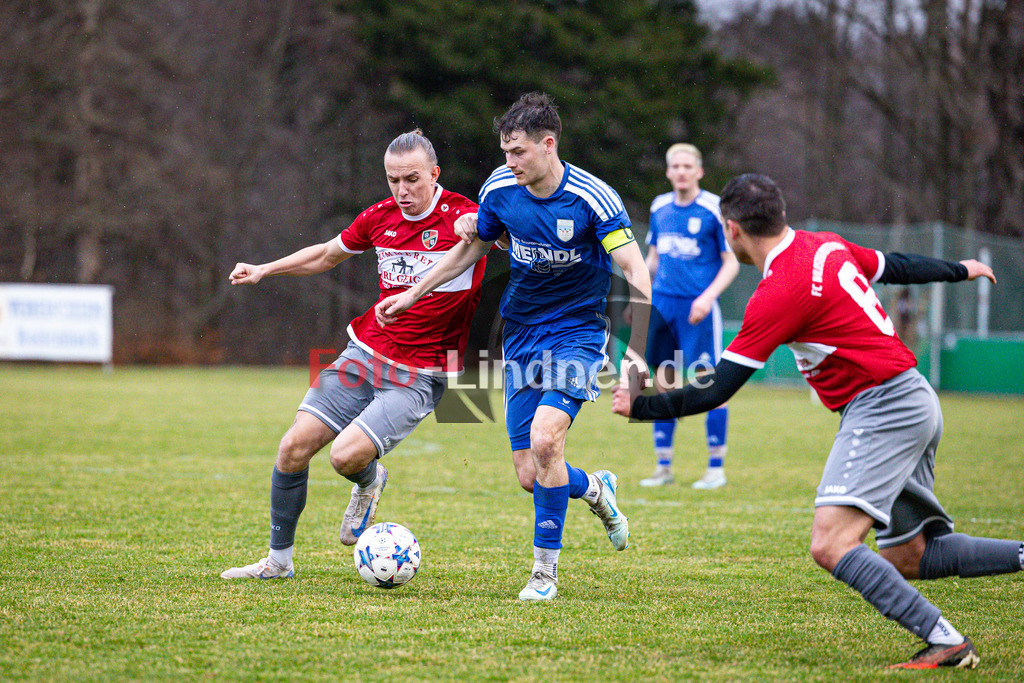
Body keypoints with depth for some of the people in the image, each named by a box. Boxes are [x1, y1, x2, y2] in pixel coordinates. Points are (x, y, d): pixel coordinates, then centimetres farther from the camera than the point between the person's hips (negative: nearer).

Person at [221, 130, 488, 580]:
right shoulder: (381, 217, 5)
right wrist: (263, 270, 19)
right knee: (294, 448, -3)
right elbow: (326, 256, 23)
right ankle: (278, 559, 15)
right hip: (364, 353, 5)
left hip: (419, 375, -5)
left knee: (346, 456, -21)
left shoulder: (462, 218, -12)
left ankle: (369, 482, 18)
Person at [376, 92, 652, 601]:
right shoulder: (499, 189, -4)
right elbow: (473, 248, 15)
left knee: (545, 440, -26)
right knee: (529, 476, -2)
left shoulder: (592, 197, -18)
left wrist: (637, 349, -28)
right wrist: (412, 295, 15)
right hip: (521, 332, 5)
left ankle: (545, 569, -9)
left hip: (578, 333, -4)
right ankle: (594, 488, 33)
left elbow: (635, 273, -18)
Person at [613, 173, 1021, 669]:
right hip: (915, 402, 10)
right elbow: (895, 266, 25)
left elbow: (715, 392, -15)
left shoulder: (779, 292, -18)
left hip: (881, 407, -10)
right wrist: (960, 271, 45)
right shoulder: (828, 246, 7)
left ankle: (945, 641, -22)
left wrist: (639, 406, -2)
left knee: (831, 545, -21)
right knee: (909, 559, 16)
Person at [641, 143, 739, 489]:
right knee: (662, 383, 5)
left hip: (698, 307, -5)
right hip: (662, 303, 5)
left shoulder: (714, 209, -6)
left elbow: (731, 263, -5)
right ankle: (663, 466, 13)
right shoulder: (660, 207, 10)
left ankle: (716, 467, 5)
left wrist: (708, 296, -17)